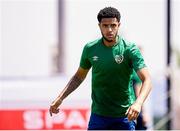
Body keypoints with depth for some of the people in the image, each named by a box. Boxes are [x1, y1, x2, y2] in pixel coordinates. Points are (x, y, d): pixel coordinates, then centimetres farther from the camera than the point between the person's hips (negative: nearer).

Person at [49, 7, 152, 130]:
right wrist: (60, 99, 7)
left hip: (124, 117, -2)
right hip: (98, 115, 2)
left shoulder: (130, 49, -10)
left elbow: (147, 80, -18)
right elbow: (79, 77, 16)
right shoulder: (90, 49, 0)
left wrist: (138, 103, -36)